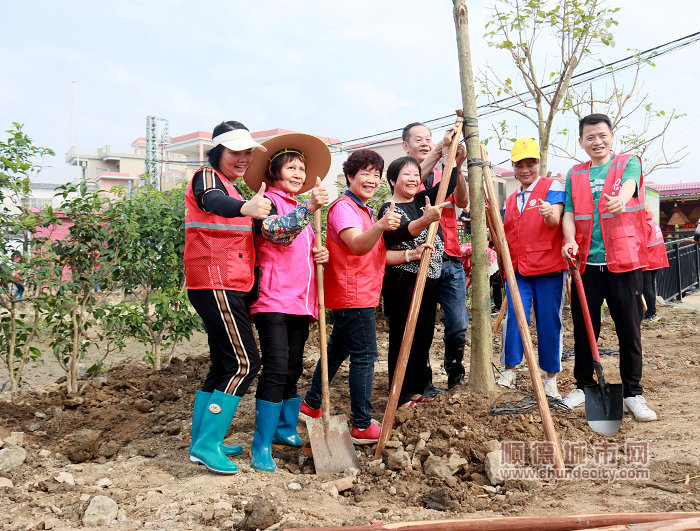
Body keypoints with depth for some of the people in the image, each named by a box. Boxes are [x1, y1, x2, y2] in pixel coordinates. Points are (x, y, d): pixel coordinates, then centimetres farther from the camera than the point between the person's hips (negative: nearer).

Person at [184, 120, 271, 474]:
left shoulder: (232, 188, 22)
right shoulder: (207, 178, -7)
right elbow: (214, 201, -33)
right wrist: (244, 207, -55)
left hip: (229, 287, 10)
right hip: (216, 285, -10)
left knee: (224, 365, 13)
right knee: (244, 363, -13)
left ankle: (201, 442, 21)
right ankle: (207, 445, -7)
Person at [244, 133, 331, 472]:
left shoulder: (300, 209, 20)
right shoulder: (268, 201, -4)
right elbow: (275, 230, -26)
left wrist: (320, 254, 6)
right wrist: (309, 208, -39)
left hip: (300, 301, 8)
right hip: (273, 300, -8)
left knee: (293, 370, 15)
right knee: (276, 369, -13)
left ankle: (286, 430, 30)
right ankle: (261, 447, -5)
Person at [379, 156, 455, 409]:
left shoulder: (424, 200, 13)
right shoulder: (389, 209, -8)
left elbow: (449, 185, 12)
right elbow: (399, 234, -28)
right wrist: (424, 220, -44)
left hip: (429, 279, 7)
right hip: (402, 281, -7)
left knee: (424, 336, 13)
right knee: (402, 338, -2)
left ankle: (417, 388, 26)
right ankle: (400, 396, 7)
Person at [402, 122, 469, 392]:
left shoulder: (444, 175, 17)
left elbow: (462, 202, -2)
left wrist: (457, 167, -17)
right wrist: (441, 148, -31)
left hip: (450, 261, 4)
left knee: (458, 326, 4)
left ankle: (456, 375, 25)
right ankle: (423, 382, 16)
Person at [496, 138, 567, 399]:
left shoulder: (552, 187, 2)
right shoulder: (511, 199, 19)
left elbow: (555, 221, -15)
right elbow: (504, 235, 22)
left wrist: (549, 214, -39)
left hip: (548, 269, -4)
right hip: (518, 269, 4)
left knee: (549, 321, 0)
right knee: (514, 317, -5)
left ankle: (551, 378, 13)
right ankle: (509, 370, 10)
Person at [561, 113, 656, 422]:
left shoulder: (629, 163, 5)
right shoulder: (574, 175, 14)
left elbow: (628, 186, -17)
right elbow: (569, 213, 6)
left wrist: (620, 200, -42)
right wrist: (570, 241, -14)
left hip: (623, 261, -2)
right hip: (586, 263, 3)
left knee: (629, 329, 1)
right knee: (584, 329, 7)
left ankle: (632, 393, 13)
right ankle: (584, 386, 22)